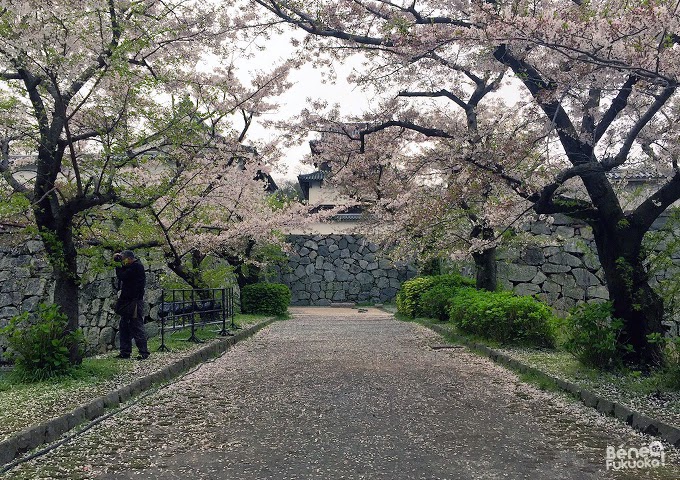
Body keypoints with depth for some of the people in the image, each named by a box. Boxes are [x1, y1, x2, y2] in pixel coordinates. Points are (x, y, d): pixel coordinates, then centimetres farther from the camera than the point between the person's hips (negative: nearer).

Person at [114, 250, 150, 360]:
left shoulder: (136, 266, -13)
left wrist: (118, 265, -3)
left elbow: (122, 276, -17)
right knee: (124, 327, 12)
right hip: (127, 302, 10)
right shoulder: (132, 267, 16)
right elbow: (121, 276, 21)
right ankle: (125, 352, 18)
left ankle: (144, 353, -2)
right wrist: (118, 263, 10)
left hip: (135, 302, -10)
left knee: (137, 327, -7)